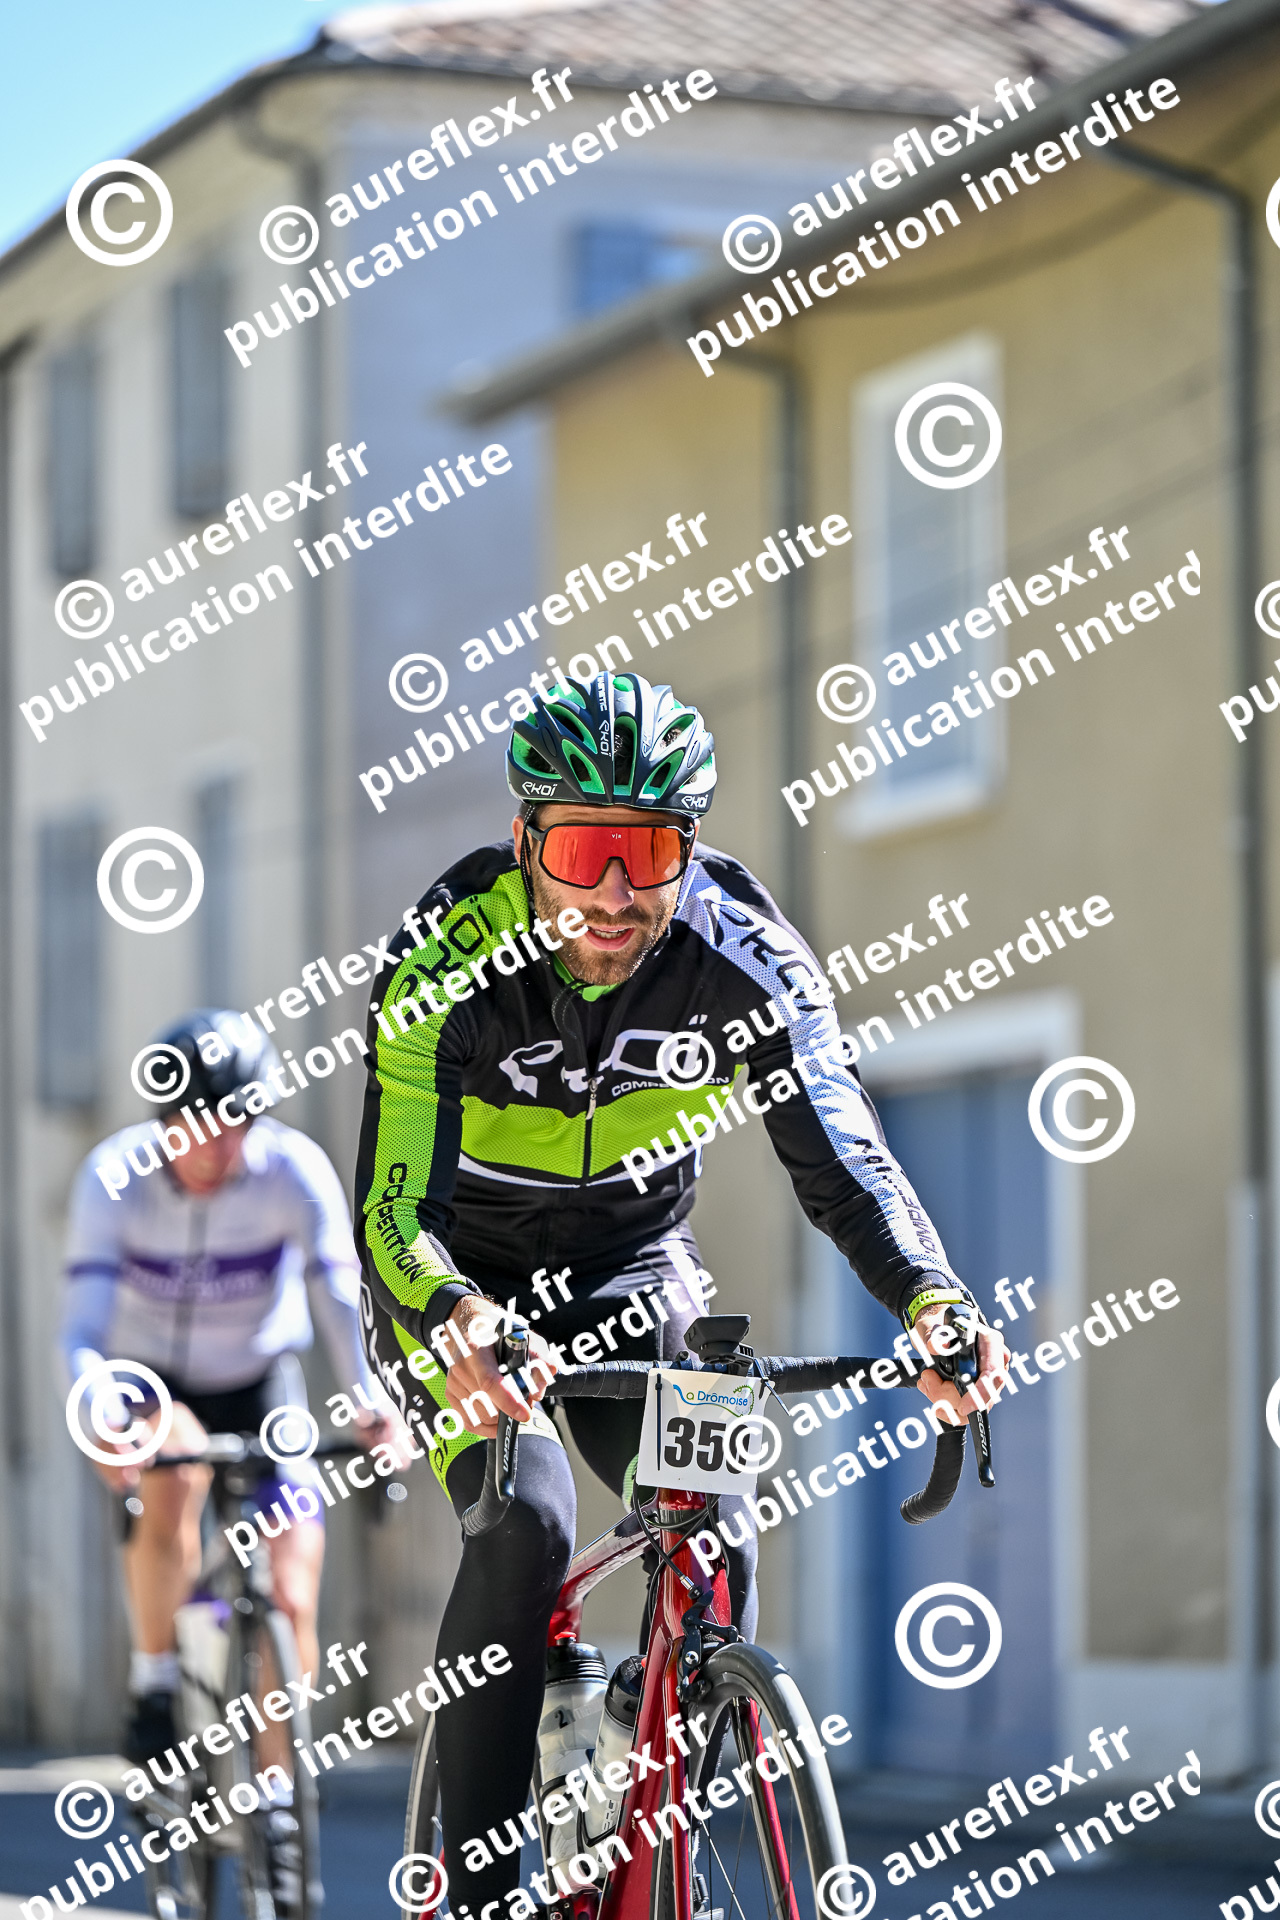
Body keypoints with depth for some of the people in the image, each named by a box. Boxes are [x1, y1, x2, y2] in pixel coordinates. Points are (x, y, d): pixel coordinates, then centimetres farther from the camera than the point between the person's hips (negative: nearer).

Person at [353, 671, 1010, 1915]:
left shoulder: (745, 959, -21)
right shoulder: (450, 964, -28)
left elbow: (840, 1158, -26)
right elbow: (393, 1207, -33)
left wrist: (930, 1299, -46)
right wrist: (454, 1318, -56)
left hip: (632, 1274, 3)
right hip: (465, 1285, -3)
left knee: (716, 1539, -18)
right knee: (526, 1529, -26)